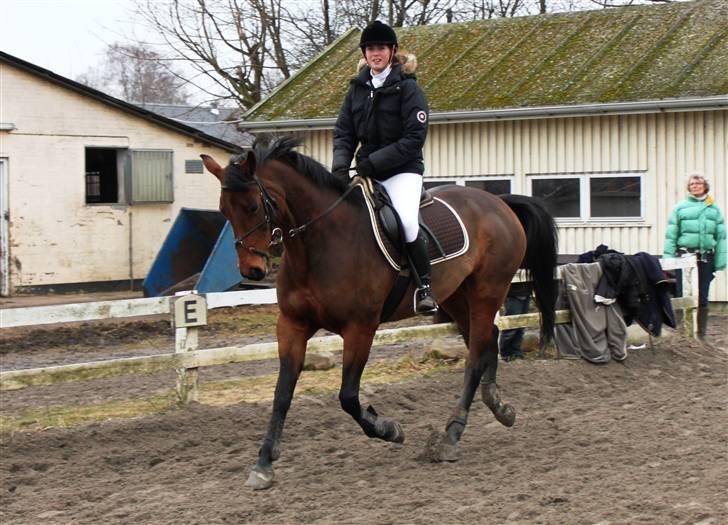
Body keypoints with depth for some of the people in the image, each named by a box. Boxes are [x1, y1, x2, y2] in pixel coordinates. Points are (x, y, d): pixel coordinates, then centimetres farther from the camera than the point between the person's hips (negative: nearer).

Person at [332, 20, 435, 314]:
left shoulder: (407, 87, -6)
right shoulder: (358, 88, 10)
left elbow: (414, 138, -13)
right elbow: (343, 132, 9)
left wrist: (375, 161, -18)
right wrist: (340, 166, -9)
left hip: (402, 171, -6)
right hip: (366, 172, 6)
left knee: (407, 222, -28)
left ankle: (425, 287, -13)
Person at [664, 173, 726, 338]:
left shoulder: (714, 209, 9)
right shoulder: (680, 208, 3)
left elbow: (721, 236, 6)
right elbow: (671, 235, 0)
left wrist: (720, 261, -3)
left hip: (706, 258, 2)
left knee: (703, 298, 8)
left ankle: (701, 334, 17)